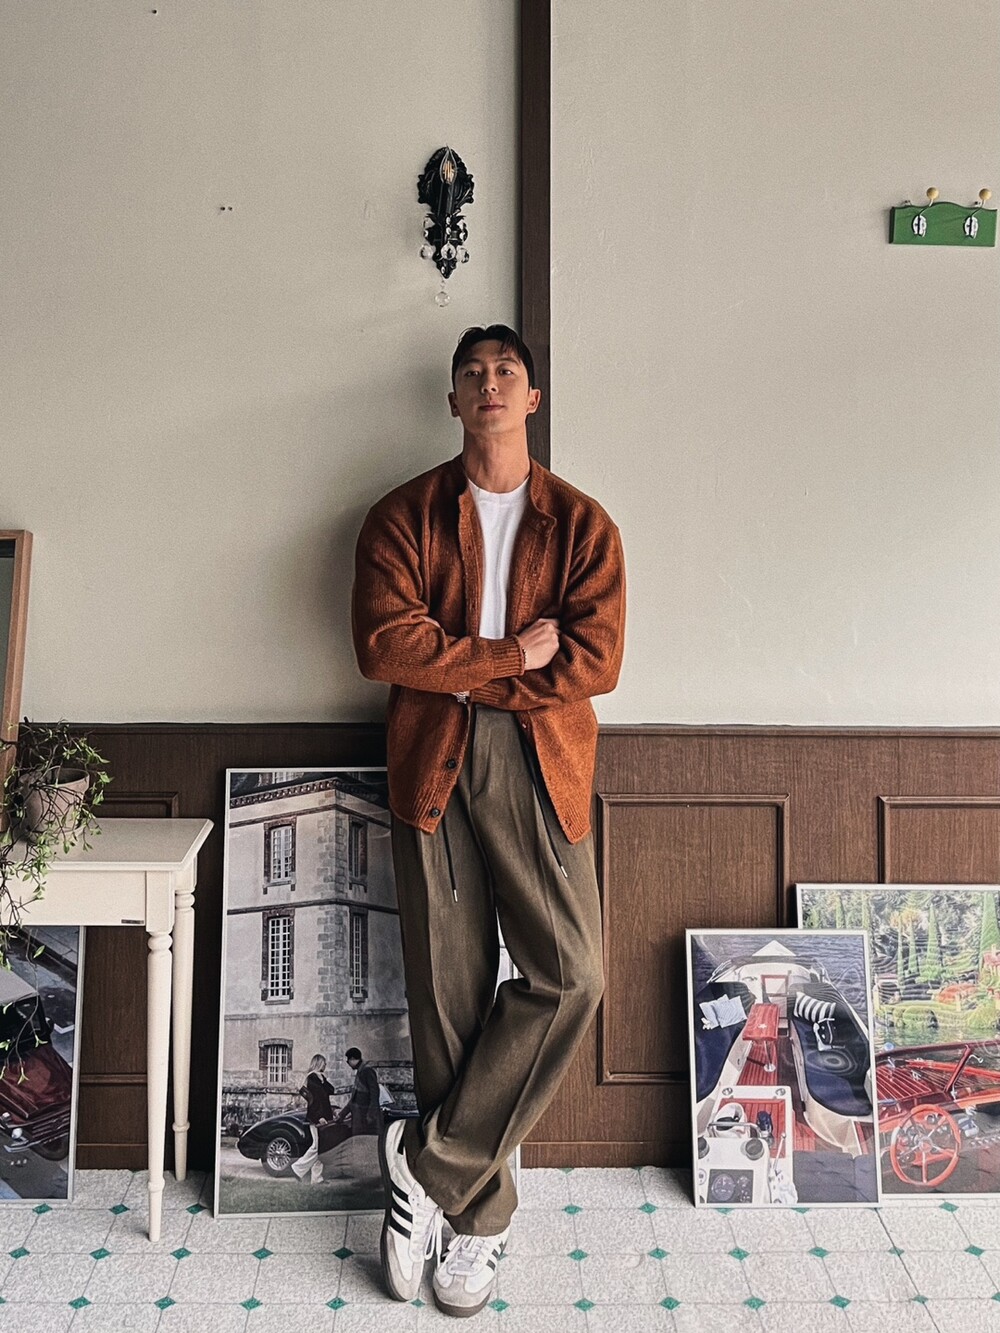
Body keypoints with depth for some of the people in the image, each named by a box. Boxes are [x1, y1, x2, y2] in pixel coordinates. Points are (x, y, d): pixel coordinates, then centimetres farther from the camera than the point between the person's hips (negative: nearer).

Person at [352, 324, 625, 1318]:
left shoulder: (582, 523, 9)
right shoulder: (402, 517, 9)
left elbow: (597, 660, -4)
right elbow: (384, 645, -6)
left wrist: (461, 671, -9)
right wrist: (516, 655, -9)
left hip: (543, 764, 1)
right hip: (433, 765, 0)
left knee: (569, 975, -9)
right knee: (447, 993, 4)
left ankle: (426, 1163, 9)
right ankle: (480, 1212, 22)